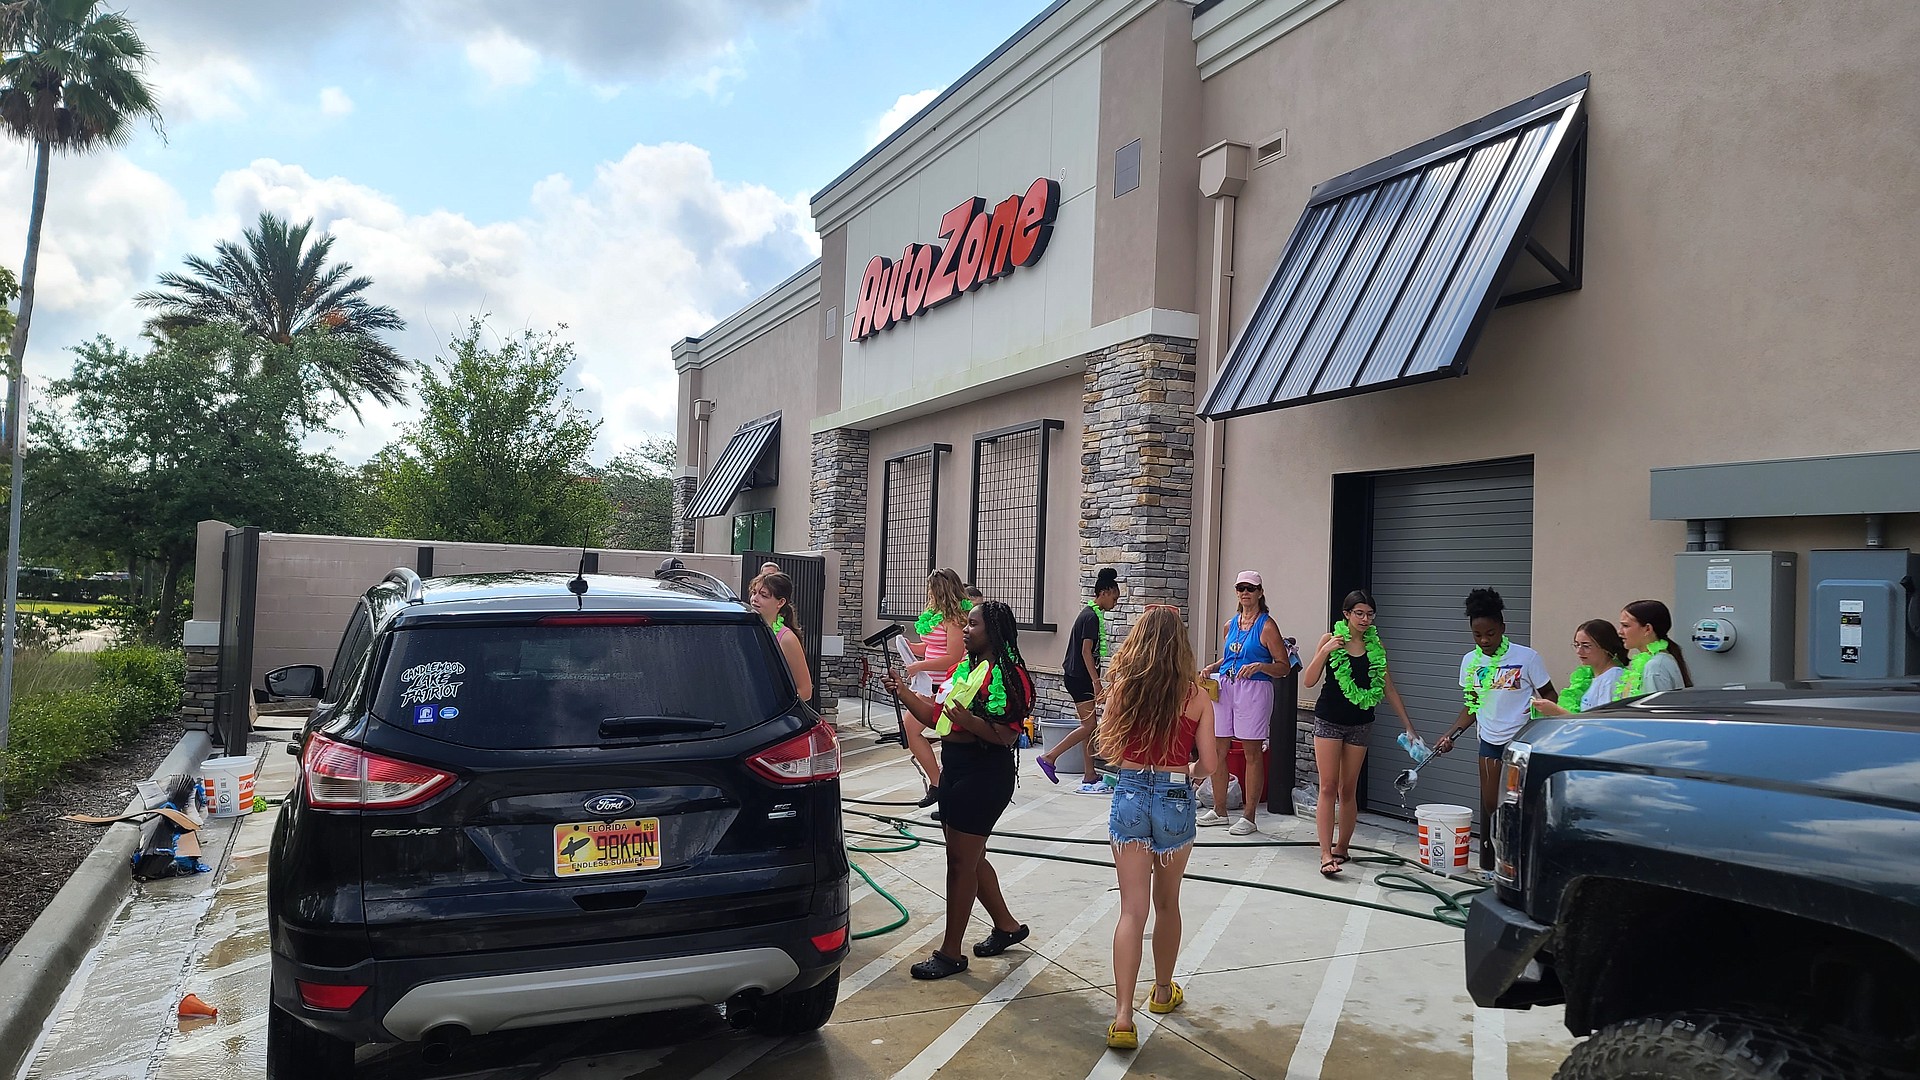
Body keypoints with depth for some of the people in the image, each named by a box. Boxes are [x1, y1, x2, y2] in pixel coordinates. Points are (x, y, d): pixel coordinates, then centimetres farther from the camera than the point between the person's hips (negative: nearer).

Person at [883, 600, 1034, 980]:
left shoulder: (1009, 675, -15)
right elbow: (937, 717, 14)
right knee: (969, 858, 18)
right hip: (955, 771, 10)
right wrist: (903, 691, 6)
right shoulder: (965, 667, 14)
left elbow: (1009, 734, -22)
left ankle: (951, 952, 9)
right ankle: (1006, 925, 37)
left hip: (985, 775, -10)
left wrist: (971, 722, -33)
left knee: (961, 862, -2)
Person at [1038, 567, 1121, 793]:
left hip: (1078, 675, 10)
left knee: (1090, 726, 9)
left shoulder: (1090, 614, 16)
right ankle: (1049, 757, -5)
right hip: (1079, 676, -10)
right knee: (1088, 726, -9)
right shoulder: (1092, 616, -15)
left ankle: (1090, 777, 10)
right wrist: (1096, 682, -22)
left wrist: (1095, 681, 26)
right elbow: (1086, 651, -21)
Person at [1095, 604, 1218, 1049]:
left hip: (1129, 795, 0)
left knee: (1133, 908, 2)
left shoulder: (1122, 687, -5)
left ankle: (1123, 1017, -6)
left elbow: (1106, 749, 3)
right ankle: (1163, 991, 39)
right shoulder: (1196, 695, -7)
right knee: (1167, 903, 20)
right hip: (1175, 799, 0)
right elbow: (1208, 763, -3)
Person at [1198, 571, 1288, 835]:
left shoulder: (1266, 626, -5)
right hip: (1225, 687, 6)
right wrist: (1212, 667, 11)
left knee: (1252, 752, -1)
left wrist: (1259, 666, -22)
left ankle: (1249, 817, 6)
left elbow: (1284, 667, -6)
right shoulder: (1231, 624, 14)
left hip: (1254, 690, -6)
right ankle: (1219, 810, 21)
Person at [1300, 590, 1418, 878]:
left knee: (1349, 790, 8)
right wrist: (1324, 652, -19)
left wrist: (1408, 725, 7)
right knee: (1328, 787, -7)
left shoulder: (1377, 646, 3)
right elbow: (1308, 681, -6)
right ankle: (1326, 854, -9)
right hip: (1328, 721, -2)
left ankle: (1342, 848, 21)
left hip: (1360, 723, 2)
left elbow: (1388, 688, 8)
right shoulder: (1331, 640, -4)